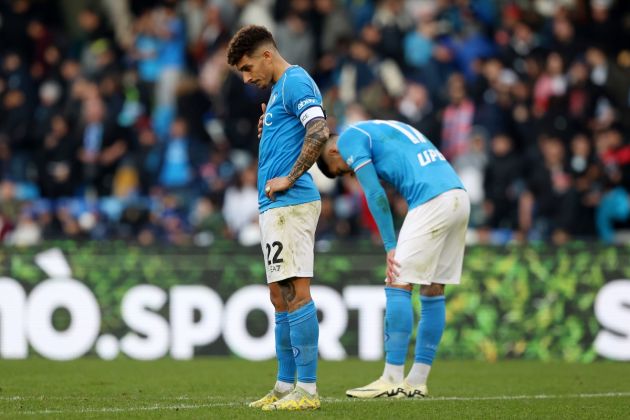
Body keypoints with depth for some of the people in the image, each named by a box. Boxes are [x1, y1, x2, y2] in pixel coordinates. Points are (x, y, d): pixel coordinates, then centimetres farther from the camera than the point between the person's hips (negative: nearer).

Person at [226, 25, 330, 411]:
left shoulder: (295, 82, -9)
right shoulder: (280, 89, 21)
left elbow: (319, 132, -23)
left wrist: (288, 179, -20)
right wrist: (266, 130, 14)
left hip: (290, 204, -11)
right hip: (275, 207, 11)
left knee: (295, 292, -11)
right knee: (281, 297, 12)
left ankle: (307, 389, -11)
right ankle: (286, 386, 17)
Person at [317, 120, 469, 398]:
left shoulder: (349, 138, 6)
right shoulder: (387, 130, 31)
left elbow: (375, 195, -3)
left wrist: (391, 247, -2)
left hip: (431, 203, -9)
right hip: (459, 195, 9)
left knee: (398, 286, -4)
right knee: (432, 291, 11)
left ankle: (392, 380, -5)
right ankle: (417, 382, 13)